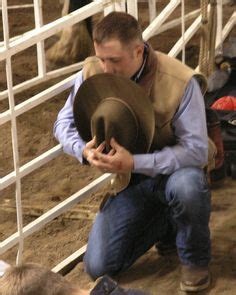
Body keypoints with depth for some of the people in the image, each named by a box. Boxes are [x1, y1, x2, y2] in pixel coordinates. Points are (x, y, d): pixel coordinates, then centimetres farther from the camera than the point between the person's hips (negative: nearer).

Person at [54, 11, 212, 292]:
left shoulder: (181, 82, -27)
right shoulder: (92, 72, -14)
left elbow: (196, 150, -28)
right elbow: (64, 123, -1)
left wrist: (134, 162, -39)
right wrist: (83, 150, -25)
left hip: (173, 170, -4)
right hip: (131, 182, 4)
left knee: (187, 185, -42)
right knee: (98, 267, -5)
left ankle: (195, 259, -10)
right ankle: (164, 224, 22)